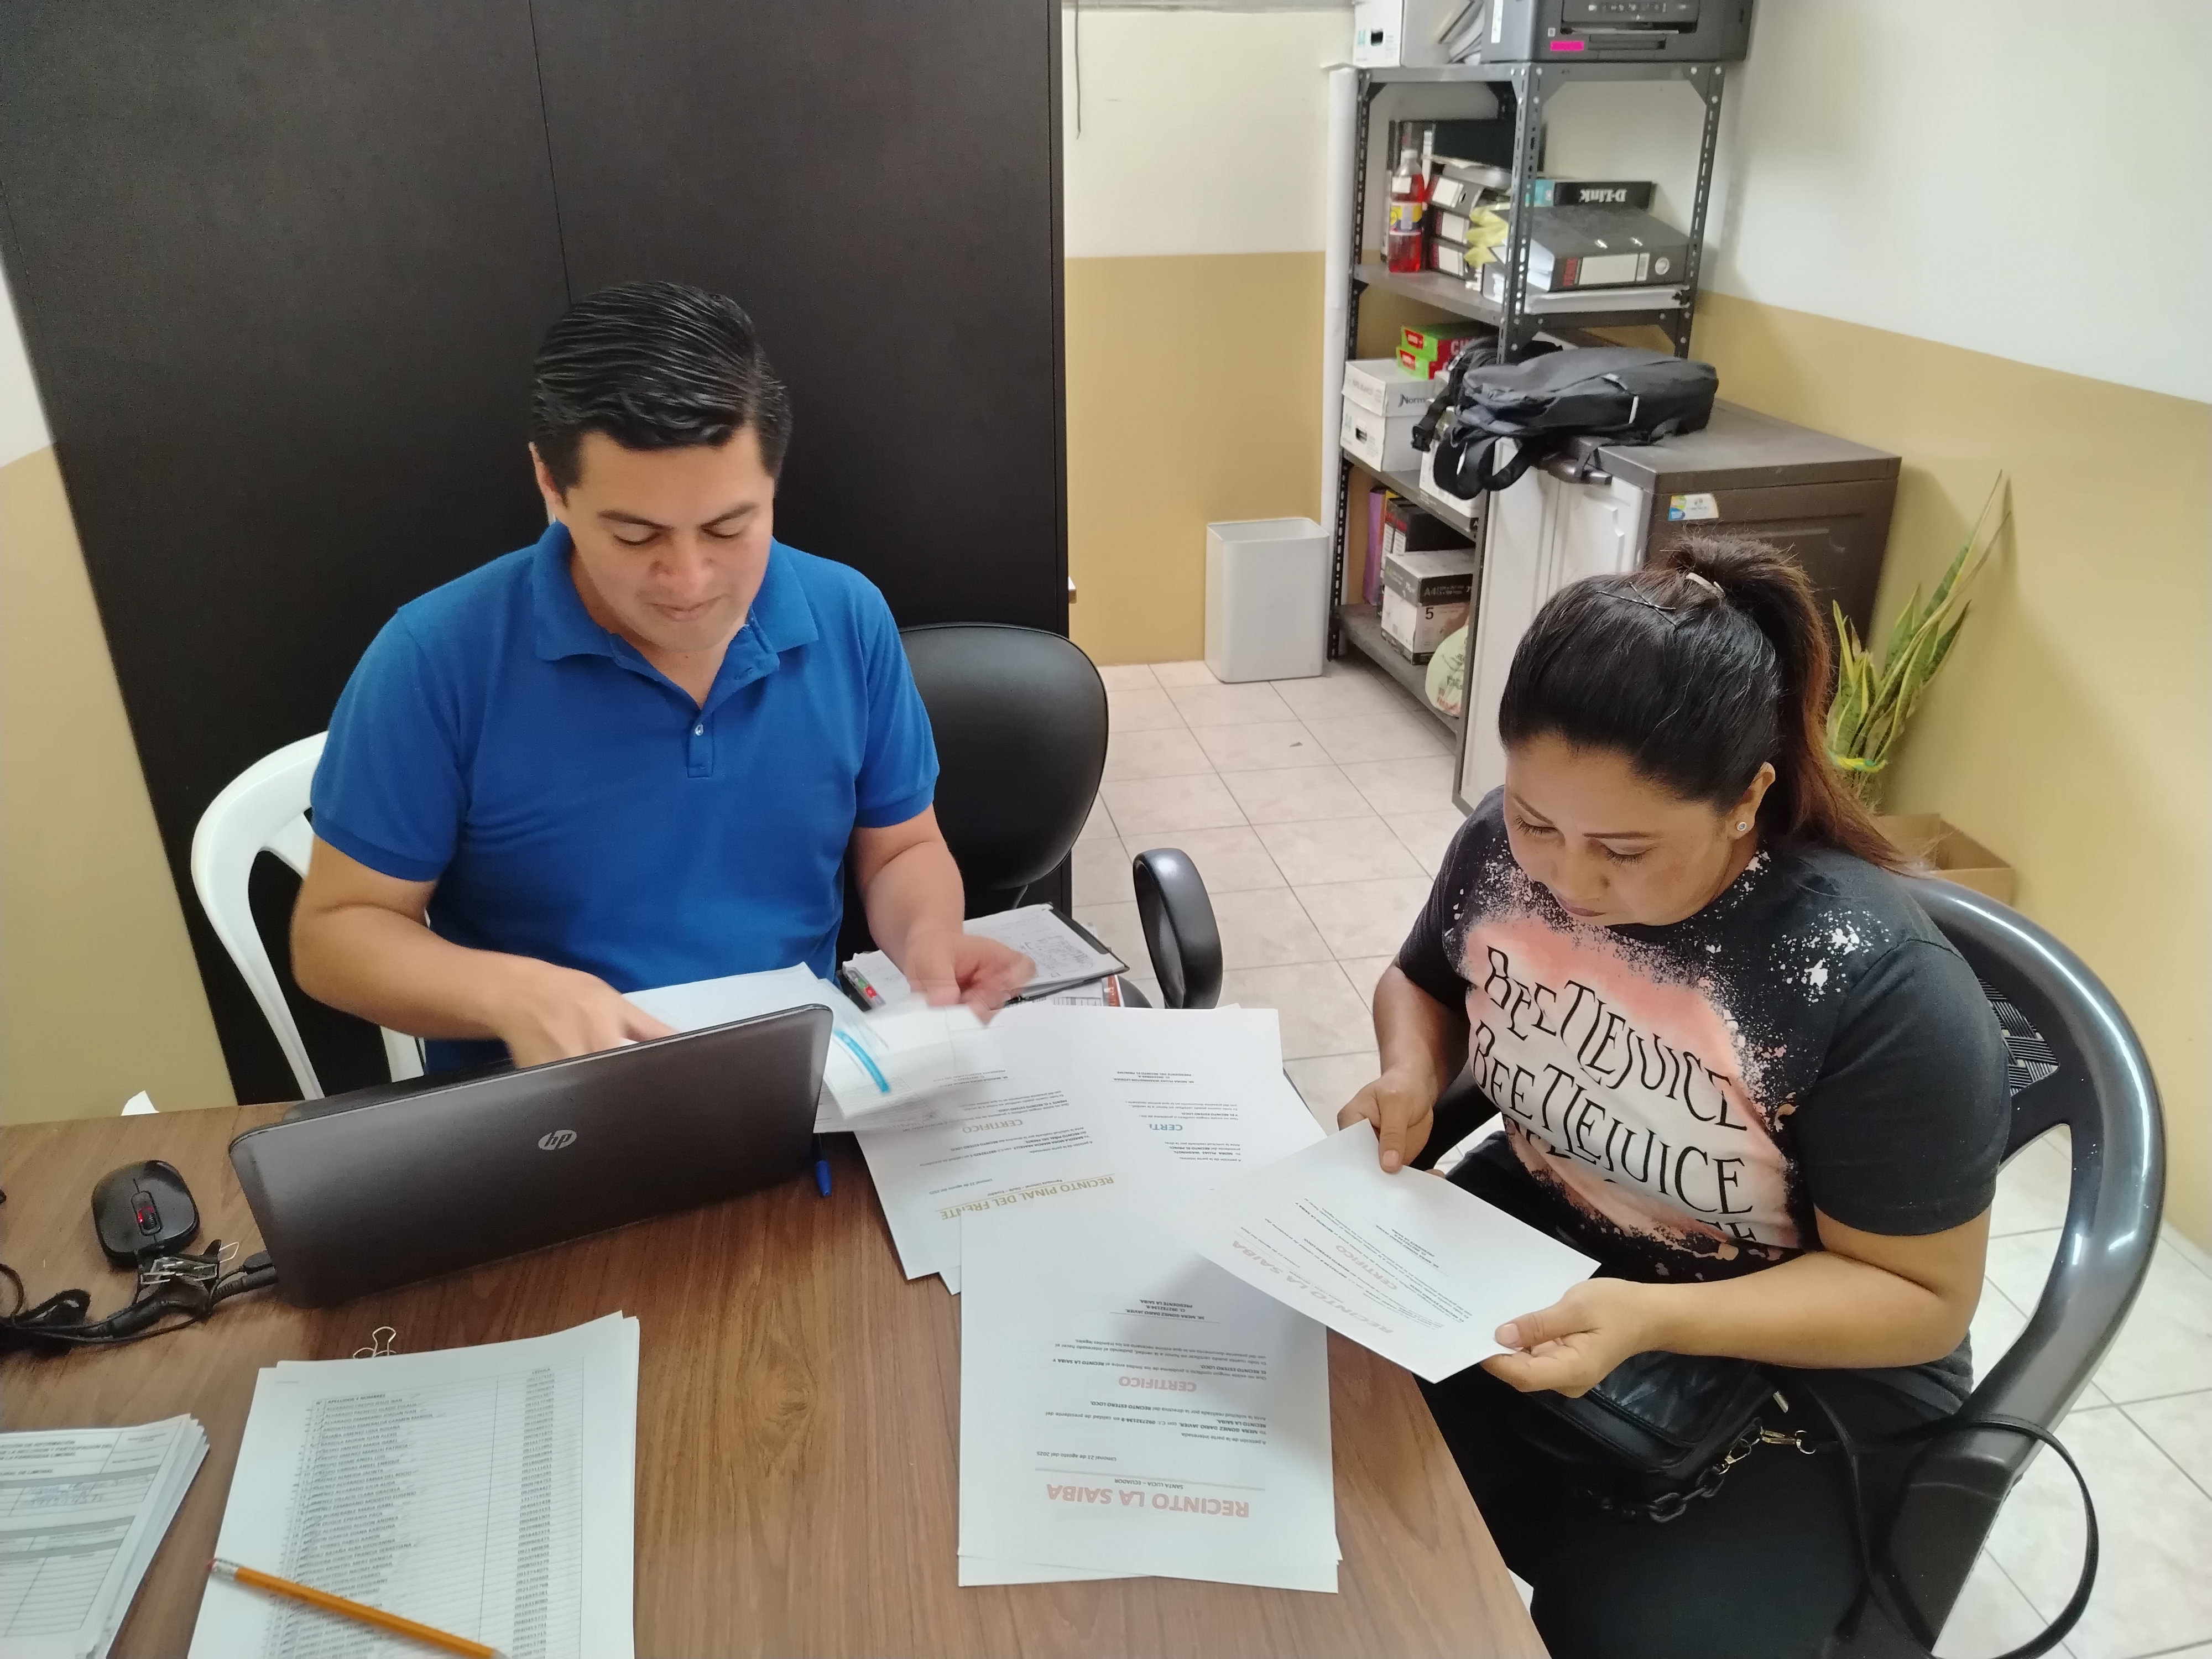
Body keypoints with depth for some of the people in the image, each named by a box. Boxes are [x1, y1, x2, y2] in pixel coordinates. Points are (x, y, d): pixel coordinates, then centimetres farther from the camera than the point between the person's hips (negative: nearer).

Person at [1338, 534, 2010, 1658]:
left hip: (1792, 1373, -4)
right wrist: (1412, 1073, -13)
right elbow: (1423, 981, 9)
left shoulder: (1882, 988, -26)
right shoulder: (1507, 845, -12)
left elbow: (1922, 1297, -17)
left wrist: (1655, 1324, -31)